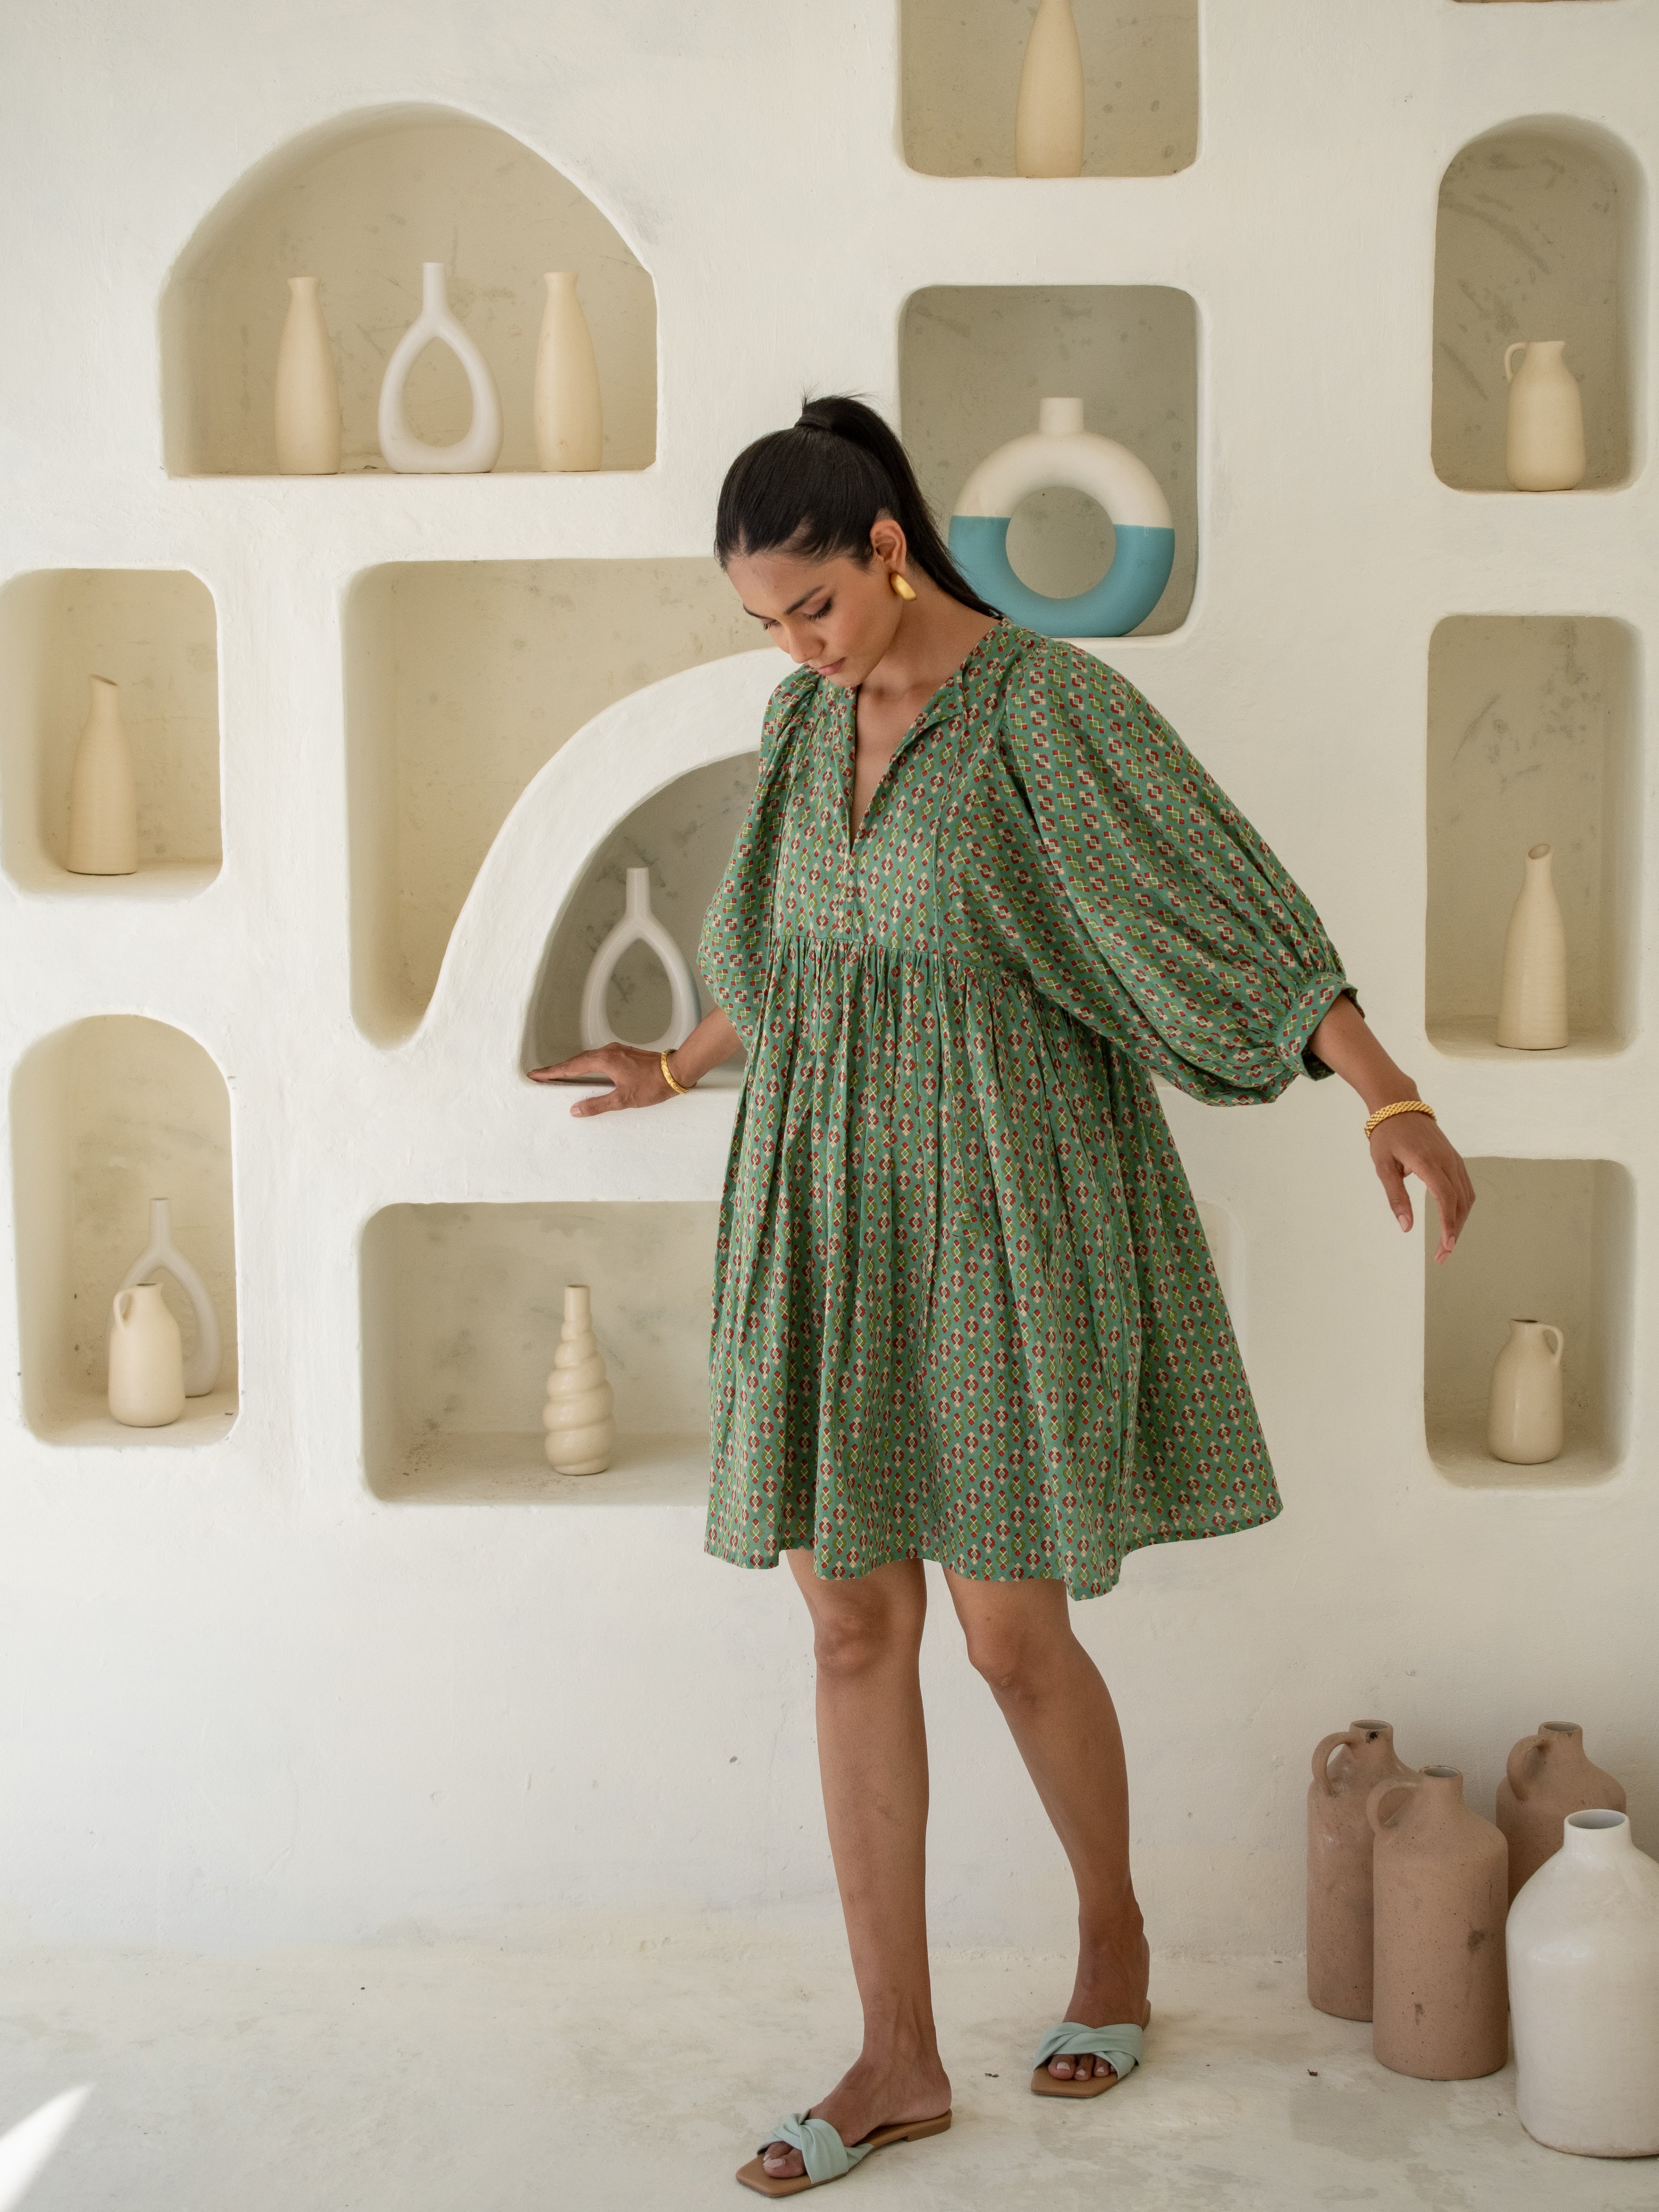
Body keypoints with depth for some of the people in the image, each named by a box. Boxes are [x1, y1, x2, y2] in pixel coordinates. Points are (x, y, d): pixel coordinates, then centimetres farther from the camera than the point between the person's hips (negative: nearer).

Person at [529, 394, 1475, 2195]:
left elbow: (1238, 909, -18)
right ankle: (899, 2053, 15)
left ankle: (1112, 1931, 32)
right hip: (834, 1217, 6)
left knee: (1011, 1636, 2)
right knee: (851, 1624, 4)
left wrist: (1393, 1103, -29)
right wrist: (685, 1068, 39)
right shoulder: (807, 721, 8)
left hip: (1000, 1216, -6)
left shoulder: (1054, 707, -12)